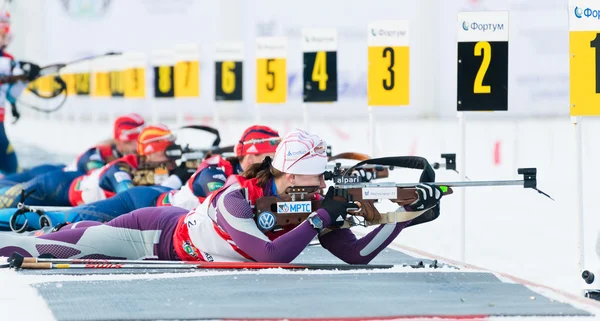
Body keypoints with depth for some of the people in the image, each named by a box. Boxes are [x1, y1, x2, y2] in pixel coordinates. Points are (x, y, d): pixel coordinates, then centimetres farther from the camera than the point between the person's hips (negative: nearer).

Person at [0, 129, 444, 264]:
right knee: (63, 246, 2)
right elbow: (270, 257, -47)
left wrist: (407, 213, -28)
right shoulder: (236, 198, -37)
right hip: (156, 235, -6)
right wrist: (322, 218, -42)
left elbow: (358, 255, -17)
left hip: (183, 230, 6)